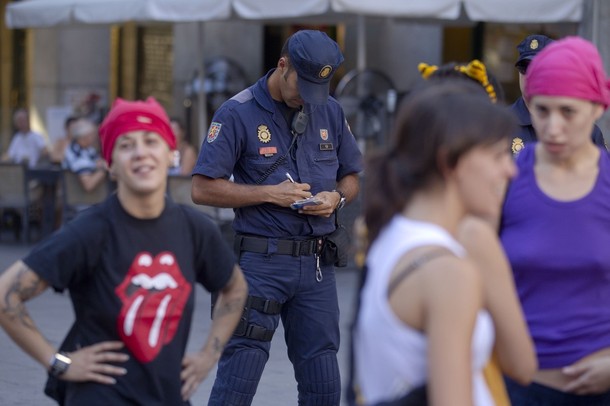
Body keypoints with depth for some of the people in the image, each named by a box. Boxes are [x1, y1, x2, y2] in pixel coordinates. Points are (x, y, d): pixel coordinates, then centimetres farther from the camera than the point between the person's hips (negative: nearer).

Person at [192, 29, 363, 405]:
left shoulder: (331, 112, 9)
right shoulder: (238, 113, -6)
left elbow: (351, 176, 19)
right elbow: (203, 189, -8)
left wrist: (336, 198, -4)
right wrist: (271, 194, -15)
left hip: (318, 263, 5)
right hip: (262, 261, -4)